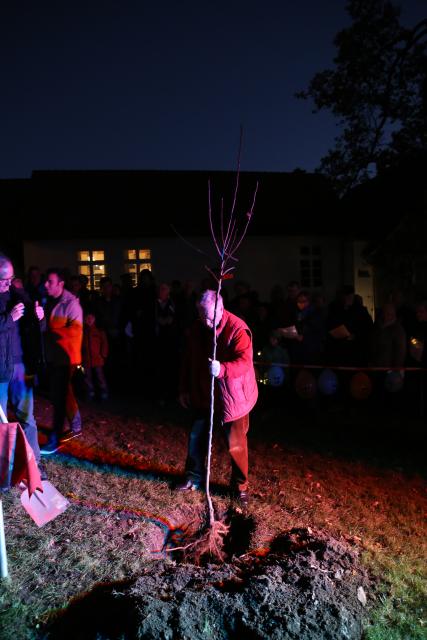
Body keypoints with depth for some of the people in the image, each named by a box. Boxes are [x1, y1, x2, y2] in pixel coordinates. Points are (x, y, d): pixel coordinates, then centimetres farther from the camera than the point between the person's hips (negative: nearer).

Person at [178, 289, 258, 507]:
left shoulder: (237, 329, -20)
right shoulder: (197, 329, 0)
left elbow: (245, 361, -32)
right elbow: (188, 360, 10)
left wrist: (222, 369, -50)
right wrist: (184, 389, 12)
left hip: (232, 396, -5)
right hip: (203, 395, 6)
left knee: (235, 444, 6)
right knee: (196, 438, 15)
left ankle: (240, 486, 27)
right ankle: (194, 478, 37)